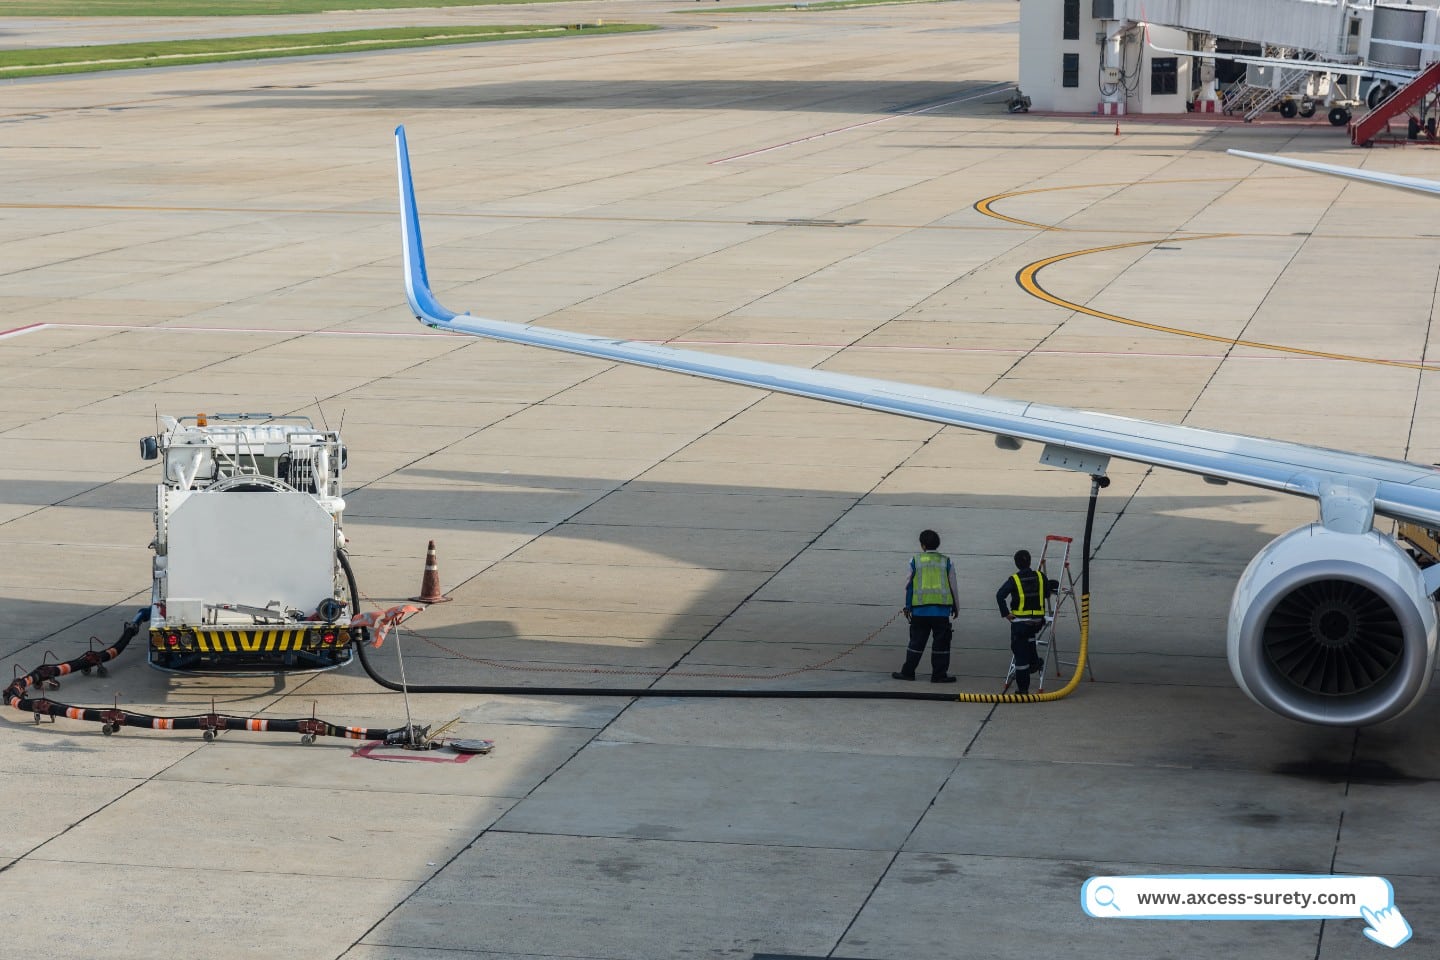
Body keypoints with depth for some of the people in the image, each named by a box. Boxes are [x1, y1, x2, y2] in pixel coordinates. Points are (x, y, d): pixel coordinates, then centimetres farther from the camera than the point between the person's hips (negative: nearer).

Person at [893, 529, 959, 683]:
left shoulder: (915, 561, 1)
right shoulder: (946, 562, 3)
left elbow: (909, 586, 4)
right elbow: (953, 587, 7)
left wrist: (908, 607, 12)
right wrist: (955, 607, 18)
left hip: (920, 609, 1)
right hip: (941, 611, -1)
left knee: (916, 641, 9)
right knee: (941, 642, 6)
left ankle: (908, 672, 12)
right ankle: (939, 674, 6)